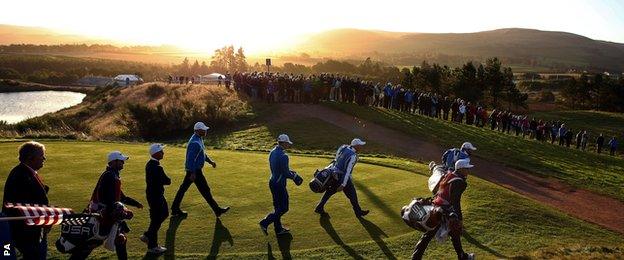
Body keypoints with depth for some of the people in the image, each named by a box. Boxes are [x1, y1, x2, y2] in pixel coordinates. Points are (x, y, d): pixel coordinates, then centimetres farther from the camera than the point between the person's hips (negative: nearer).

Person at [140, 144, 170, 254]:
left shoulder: (150, 163, 5)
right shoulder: (157, 167, -26)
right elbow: (167, 181, -21)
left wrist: (163, 180, -2)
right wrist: (165, 180, -1)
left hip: (152, 194, 10)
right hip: (156, 196, -10)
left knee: (164, 213, 23)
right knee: (156, 219, 3)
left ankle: (147, 235, 30)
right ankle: (152, 246, 16)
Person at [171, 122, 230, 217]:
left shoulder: (199, 139, 10)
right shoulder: (195, 142, -23)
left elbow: (202, 153, 23)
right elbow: (191, 158, -26)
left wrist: (210, 161, 17)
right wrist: (193, 173, -26)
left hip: (192, 170, 10)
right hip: (195, 170, -10)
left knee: (183, 188, 15)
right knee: (205, 190, -1)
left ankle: (175, 209, 24)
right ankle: (217, 210, 7)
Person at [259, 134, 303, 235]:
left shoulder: (272, 152, 5)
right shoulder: (283, 156, -23)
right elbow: (286, 173, -19)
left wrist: (290, 172, 13)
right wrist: (294, 176, 1)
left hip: (272, 182, 9)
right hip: (279, 184, -9)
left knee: (278, 207, 18)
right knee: (283, 208, 3)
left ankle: (278, 229, 27)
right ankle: (265, 223, -1)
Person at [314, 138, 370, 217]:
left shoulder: (343, 147, -3)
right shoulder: (353, 156, -24)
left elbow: (336, 159, 12)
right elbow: (348, 171, -26)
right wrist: (343, 185, -25)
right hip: (343, 176, -8)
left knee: (330, 191, 21)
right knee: (352, 194, 10)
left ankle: (319, 208, 30)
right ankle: (358, 212, 25)